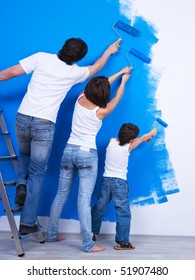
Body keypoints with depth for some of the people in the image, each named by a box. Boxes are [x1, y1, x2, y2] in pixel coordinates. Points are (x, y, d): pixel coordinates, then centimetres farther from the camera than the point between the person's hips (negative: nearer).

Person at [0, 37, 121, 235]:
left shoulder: (41, 58, 0)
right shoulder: (75, 73, 3)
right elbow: (96, 68, 24)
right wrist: (109, 51, 40)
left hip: (23, 118, 2)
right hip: (44, 125, -2)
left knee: (24, 155, 33)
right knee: (37, 173, 9)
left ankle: (21, 184, 7)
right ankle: (28, 223, 10)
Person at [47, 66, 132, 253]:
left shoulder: (80, 98, 2)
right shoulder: (101, 112, -9)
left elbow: (100, 84, 19)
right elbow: (117, 98, 11)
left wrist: (119, 73, 30)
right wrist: (123, 80, 29)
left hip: (69, 150, 5)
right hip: (87, 154, -5)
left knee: (61, 195, 12)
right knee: (84, 200, -7)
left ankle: (52, 235, 22)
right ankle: (88, 244, -4)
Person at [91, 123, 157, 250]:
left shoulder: (112, 141, 0)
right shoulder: (128, 147, -9)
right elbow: (143, 138, 10)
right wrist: (152, 133, 31)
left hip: (106, 179, 5)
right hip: (120, 182, -5)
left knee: (99, 208, 15)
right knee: (123, 212, -1)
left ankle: (92, 234, 29)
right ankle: (122, 242, -1)